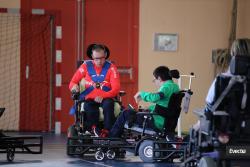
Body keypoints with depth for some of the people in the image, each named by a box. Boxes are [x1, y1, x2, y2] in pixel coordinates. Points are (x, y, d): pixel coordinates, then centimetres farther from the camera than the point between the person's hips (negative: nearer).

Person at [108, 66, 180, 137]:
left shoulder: (168, 86, -16)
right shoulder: (174, 86, 14)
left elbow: (155, 97, -33)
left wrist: (141, 94, -16)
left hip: (158, 122, -10)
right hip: (164, 122, 10)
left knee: (126, 113, -3)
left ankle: (111, 137, 9)